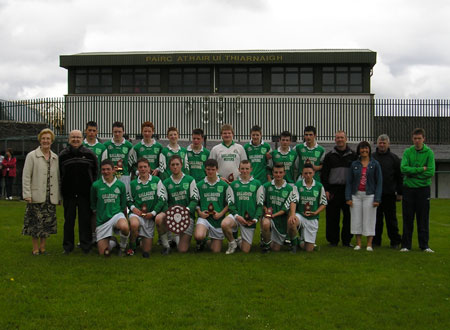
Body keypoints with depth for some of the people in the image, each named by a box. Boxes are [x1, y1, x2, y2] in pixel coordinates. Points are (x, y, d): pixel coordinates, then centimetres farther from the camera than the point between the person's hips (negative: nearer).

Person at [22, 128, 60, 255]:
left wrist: (58, 196, 9)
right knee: (35, 222, -2)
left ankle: (43, 247, 17)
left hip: (50, 197, 4)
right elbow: (26, 176, -4)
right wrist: (27, 194, -11)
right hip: (36, 196, -4)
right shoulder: (31, 156, 1)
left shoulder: (55, 157, 12)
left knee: (47, 223, 6)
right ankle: (35, 248, 10)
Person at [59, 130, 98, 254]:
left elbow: (96, 171, 8)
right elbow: (59, 174, 9)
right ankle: (68, 245, 16)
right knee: (69, 219, 7)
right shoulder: (63, 154, 6)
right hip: (68, 193, 1)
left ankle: (86, 245, 11)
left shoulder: (89, 154, 4)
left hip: (85, 192, -1)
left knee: (85, 219, 3)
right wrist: (62, 188, 3)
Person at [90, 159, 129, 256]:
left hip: (117, 214, 0)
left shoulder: (120, 185, 1)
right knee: (104, 253, -3)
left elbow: (123, 206, 10)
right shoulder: (96, 185, -2)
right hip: (102, 219, 1)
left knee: (125, 227, -38)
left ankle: (123, 246, -5)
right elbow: (93, 206, 9)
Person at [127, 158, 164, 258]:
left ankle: (144, 239, 34)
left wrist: (153, 213, -9)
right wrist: (133, 208, -7)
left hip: (150, 215, 0)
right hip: (137, 213, 0)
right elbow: (129, 200, 14)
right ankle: (132, 246, -13)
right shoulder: (133, 184, 7)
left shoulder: (156, 181, 4)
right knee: (134, 224, -39)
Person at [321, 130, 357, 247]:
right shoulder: (329, 156, 9)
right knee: (332, 216, 1)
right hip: (333, 189, 0)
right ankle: (333, 240, 11)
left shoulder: (353, 155, 9)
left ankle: (347, 240, 13)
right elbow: (324, 174, 6)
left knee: (349, 216, 2)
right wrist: (325, 189, -4)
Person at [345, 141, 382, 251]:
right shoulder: (354, 164, 7)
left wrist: (377, 199, -9)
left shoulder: (375, 164, 2)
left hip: (369, 195, -2)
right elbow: (349, 181, 6)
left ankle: (369, 244, 6)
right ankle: (358, 243, 12)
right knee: (356, 219, 3)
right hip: (356, 195, 2)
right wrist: (348, 197, -3)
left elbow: (379, 182, -1)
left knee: (369, 219, -1)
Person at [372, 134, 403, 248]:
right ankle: (376, 241, 14)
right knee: (376, 218, 6)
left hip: (389, 195, -1)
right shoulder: (371, 157, 9)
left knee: (391, 219, 3)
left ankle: (395, 241, 12)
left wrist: (399, 193, 1)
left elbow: (399, 177, 6)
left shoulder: (394, 158, 6)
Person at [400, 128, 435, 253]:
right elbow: (403, 168, -12)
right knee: (408, 219, 5)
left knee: (423, 219, 4)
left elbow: (431, 172, -11)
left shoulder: (429, 153, -1)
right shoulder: (407, 152, 3)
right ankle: (406, 245, 13)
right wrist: (421, 169, -16)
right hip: (408, 188, 1)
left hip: (423, 188, -1)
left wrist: (412, 173, -10)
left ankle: (424, 245, 12)